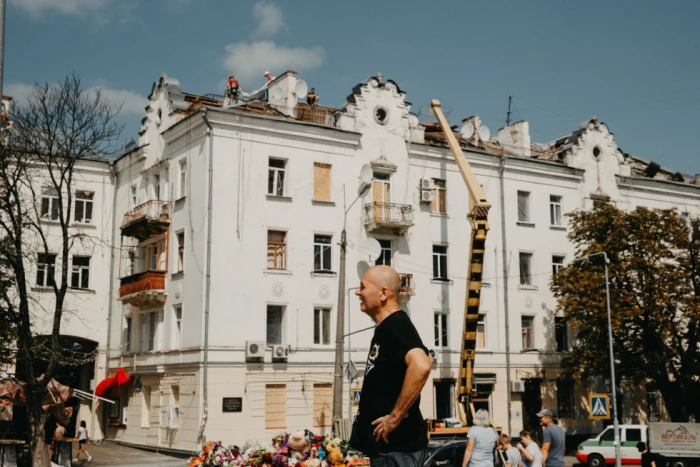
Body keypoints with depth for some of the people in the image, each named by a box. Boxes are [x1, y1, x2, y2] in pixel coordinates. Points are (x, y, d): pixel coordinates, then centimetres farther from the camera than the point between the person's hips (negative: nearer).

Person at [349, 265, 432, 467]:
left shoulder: (396, 325, -15)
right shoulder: (385, 328, 16)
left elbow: (421, 366, -33)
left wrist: (395, 417, -25)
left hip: (396, 441, -10)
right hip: (386, 442, 10)